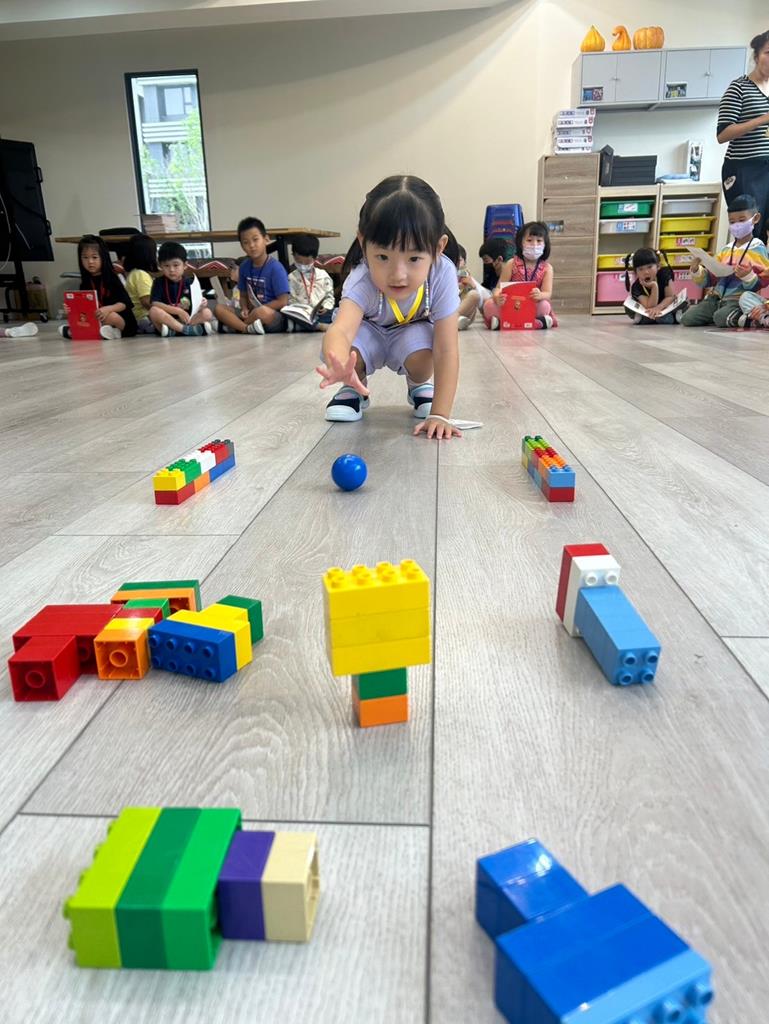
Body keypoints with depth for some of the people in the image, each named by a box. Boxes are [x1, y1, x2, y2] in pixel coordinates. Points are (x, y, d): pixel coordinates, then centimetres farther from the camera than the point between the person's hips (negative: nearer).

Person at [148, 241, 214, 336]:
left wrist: (202, 304, -19)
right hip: (167, 320, -1)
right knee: (154, 311, -31)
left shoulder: (189, 283, 7)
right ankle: (187, 329, -31)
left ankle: (171, 331, -31)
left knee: (206, 313, -21)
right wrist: (178, 311, -20)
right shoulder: (159, 282, 3)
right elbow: (155, 304, -11)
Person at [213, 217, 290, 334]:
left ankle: (235, 325, -13)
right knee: (219, 308, -10)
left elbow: (283, 302, -14)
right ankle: (248, 328, -29)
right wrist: (245, 309, -7)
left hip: (275, 317, -6)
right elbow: (243, 295, 15)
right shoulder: (244, 266, 7)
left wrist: (257, 310, -11)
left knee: (263, 312, -39)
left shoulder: (275, 268, -11)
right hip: (251, 315, 6)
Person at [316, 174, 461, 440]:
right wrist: (339, 367, -82)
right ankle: (355, 389, 3)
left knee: (422, 351, -34)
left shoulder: (442, 273, -36)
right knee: (336, 348, -32)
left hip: (413, 332, 1)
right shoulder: (362, 281, -39)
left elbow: (447, 350, -35)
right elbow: (340, 329, -57)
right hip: (370, 333, 0)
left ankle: (419, 385, 3)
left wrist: (440, 415, -41)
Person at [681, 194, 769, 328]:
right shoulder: (726, 249, 16)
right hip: (716, 297, 5)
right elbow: (711, 279, 18)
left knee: (721, 318, -36)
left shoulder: (758, 249, 0)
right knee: (687, 319, -17)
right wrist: (697, 271, 0)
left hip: (738, 300, -5)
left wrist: (747, 276, -24)